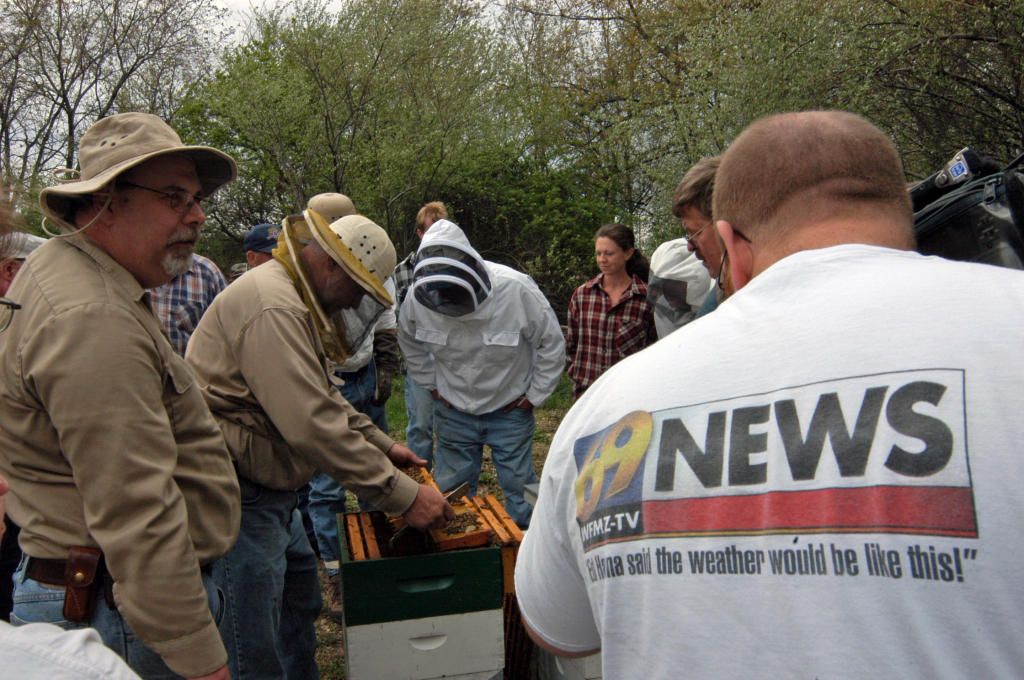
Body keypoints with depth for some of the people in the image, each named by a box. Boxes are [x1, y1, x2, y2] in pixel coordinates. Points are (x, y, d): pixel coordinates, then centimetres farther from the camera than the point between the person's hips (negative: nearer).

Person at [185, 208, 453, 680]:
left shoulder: (299, 302, 13)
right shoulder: (272, 307, -24)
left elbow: (322, 398, 23)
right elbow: (313, 426, -29)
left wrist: (381, 445, 14)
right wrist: (402, 496, -25)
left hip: (271, 490, 11)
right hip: (238, 497, -11)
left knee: (300, 601, 23)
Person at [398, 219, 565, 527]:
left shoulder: (516, 290, -26)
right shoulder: (419, 295, -17)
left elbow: (552, 343, -11)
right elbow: (410, 342, 7)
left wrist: (535, 395, -6)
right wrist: (431, 385, 4)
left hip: (510, 412, -2)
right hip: (452, 412, 2)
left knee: (519, 489, 7)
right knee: (449, 493, 12)